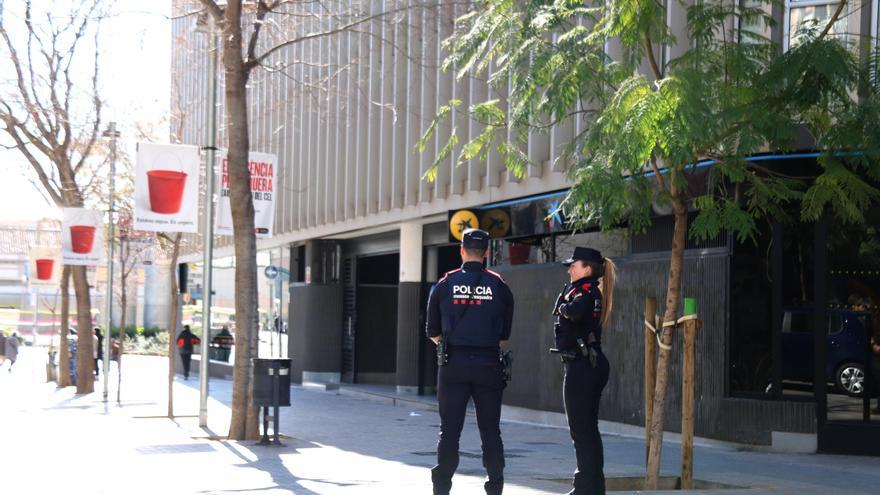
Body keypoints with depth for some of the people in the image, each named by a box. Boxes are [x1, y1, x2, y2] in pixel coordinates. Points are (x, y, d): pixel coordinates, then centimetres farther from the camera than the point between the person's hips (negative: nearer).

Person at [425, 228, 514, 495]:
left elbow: (433, 332, 6)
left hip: (453, 363, 0)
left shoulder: (445, 284, 1)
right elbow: (504, 334, 7)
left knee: (449, 428, 4)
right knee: (490, 429, 6)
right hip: (489, 363, 0)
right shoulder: (499, 285, 2)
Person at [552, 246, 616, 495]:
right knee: (589, 429, 15)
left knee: (580, 430, -5)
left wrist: (564, 306, -16)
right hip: (594, 365, 10)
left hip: (581, 367, -10)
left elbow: (573, 312, -35)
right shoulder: (592, 293, 15)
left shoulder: (585, 292, -15)